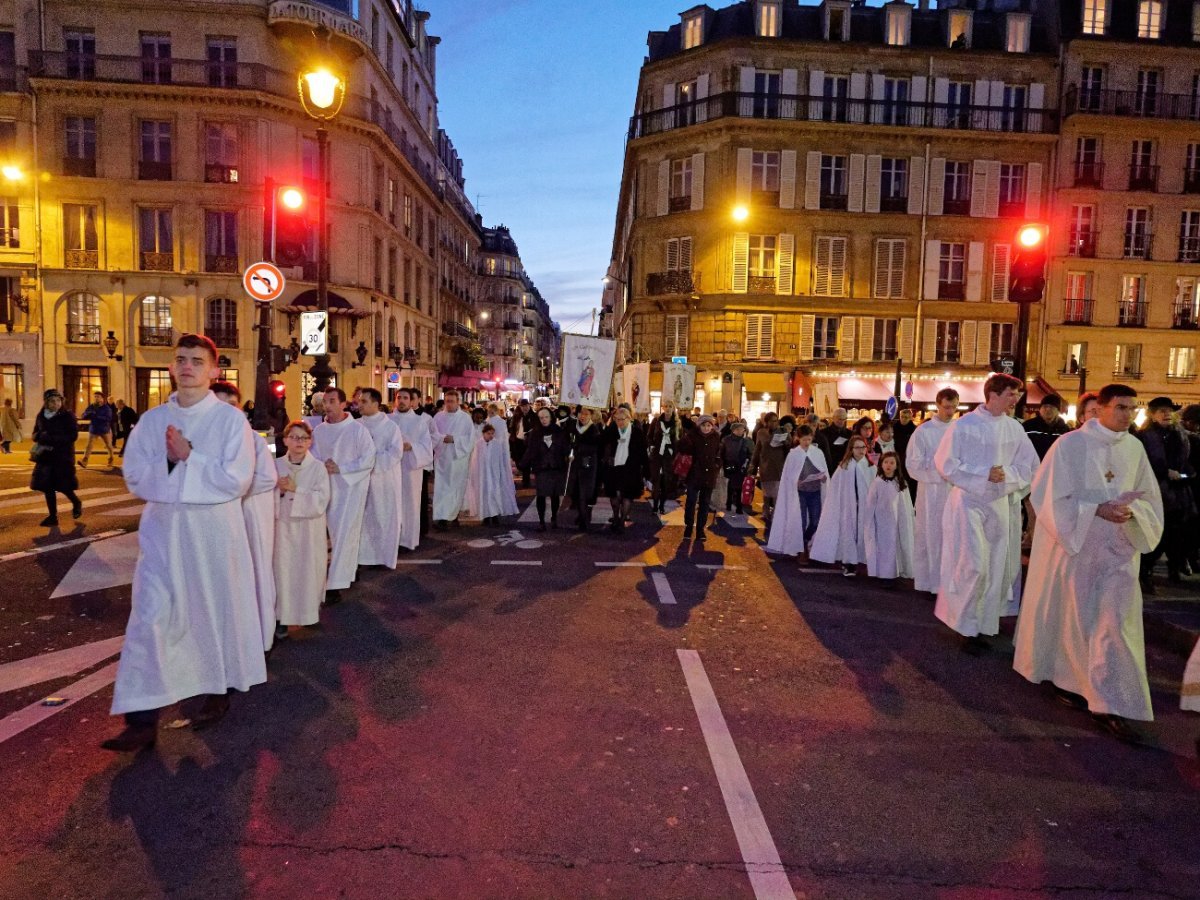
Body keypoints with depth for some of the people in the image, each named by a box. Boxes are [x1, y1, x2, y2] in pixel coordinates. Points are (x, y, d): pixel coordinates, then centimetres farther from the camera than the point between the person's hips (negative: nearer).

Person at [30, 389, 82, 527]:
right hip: (45, 456, 5)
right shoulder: (41, 416, 7)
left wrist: (52, 438, -22)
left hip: (63, 457, -5)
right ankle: (53, 516, 14)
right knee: (47, 487, 5)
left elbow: (73, 436, -14)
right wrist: (41, 436, -9)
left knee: (62, 486, -4)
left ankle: (76, 503, 26)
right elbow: (35, 434, 15)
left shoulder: (67, 416, -8)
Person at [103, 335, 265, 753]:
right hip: (162, 527, 3)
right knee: (150, 617, -2)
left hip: (213, 528, -3)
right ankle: (143, 719, 2)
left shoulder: (231, 419, -7)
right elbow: (134, 474, 3)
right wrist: (170, 460, -12)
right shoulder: (152, 419, 6)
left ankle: (218, 691, 31)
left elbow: (236, 480, -14)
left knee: (216, 611, 11)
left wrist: (188, 456, -15)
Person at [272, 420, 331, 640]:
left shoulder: (318, 468, -6)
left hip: (309, 529, -1)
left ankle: (311, 609, 28)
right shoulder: (276, 466, 2)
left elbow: (321, 501, -15)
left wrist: (294, 490, -19)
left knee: (309, 570, 6)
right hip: (284, 526, 1)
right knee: (283, 569, 0)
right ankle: (282, 617, 11)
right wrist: (278, 490, -18)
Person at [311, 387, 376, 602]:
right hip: (328, 487, 5)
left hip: (351, 487, -5)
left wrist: (340, 468, -16)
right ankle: (348, 571, 29)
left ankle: (334, 585, -2)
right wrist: (322, 466, -14)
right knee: (335, 533, 12)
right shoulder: (319, 430, 2)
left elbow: (368, 460, -11)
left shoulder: (358, 429, -11)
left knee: (344, 535, -5)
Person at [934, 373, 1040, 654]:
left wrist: (1006, 474, -11)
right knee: (973, 566, -9)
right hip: (969, 502, -5)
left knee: (996, 568, 7)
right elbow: (945, 463, -8)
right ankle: (967, 627, 6)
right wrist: (984, 474, -15)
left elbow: (1030, 465, 8)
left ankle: (983, 625, 21)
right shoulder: (963, 425, -8)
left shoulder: (1015, 428, 4)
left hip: (1001, 504, 5)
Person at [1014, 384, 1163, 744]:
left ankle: (1110, 704, 10)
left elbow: (1150, 499, 10)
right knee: (1074, 617, 8)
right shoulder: (1070, 444, -10)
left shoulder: (1135, 448, 4)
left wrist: (1130, 509, -12)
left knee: (1117, 620, 0)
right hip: (1074, 544, -4)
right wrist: (1098, 510, -20)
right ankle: (1066, 677, 30)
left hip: (1118, 548, 4)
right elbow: (1050, 498, -11)